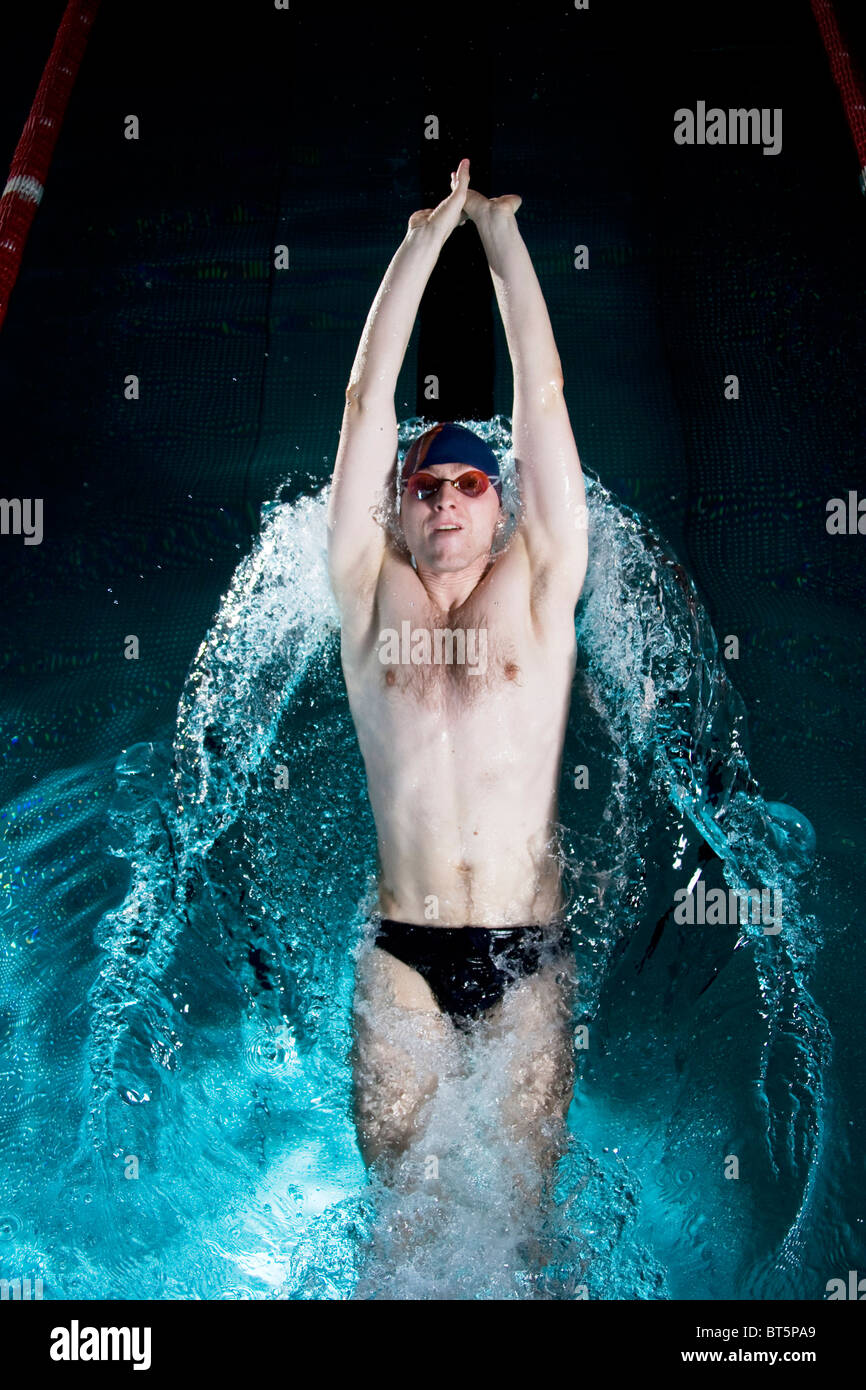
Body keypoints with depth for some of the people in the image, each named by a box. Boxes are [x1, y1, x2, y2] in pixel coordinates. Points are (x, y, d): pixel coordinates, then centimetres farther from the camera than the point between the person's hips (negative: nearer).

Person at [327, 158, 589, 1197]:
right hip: (403, 952, 0)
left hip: (528, 951, 0)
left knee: (530, 1166, 6)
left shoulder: (537, 589, 3)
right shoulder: (372, 592, 4)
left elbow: (543, 398, 3)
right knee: (388, 1166, 3)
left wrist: (501, 233, 8)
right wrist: (429, 234, 7)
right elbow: (368, 401, 3)